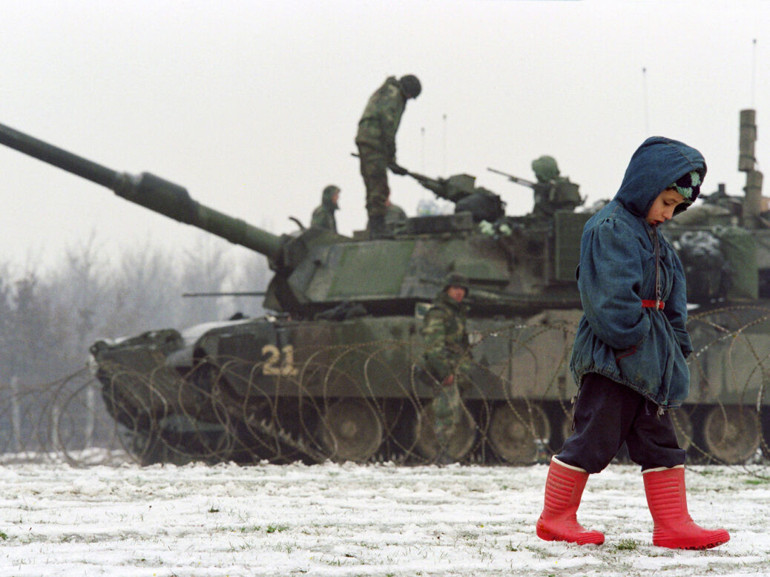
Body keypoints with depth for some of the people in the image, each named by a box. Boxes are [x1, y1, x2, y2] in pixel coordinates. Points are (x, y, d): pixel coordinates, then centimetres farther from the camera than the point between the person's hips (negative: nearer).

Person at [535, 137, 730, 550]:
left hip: (649, 360, 10)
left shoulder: (652, 237, 19)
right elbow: (610, 296, -20)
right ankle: (555, 519, 5)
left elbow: (672, 296, 23)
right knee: (594, 437, -5)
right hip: (611, 359, -10)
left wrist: (676, 346, 13)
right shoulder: (609, 229, -12)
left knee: (660, 442, 7)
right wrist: (631, 338, -19)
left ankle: (673, 524, 7)